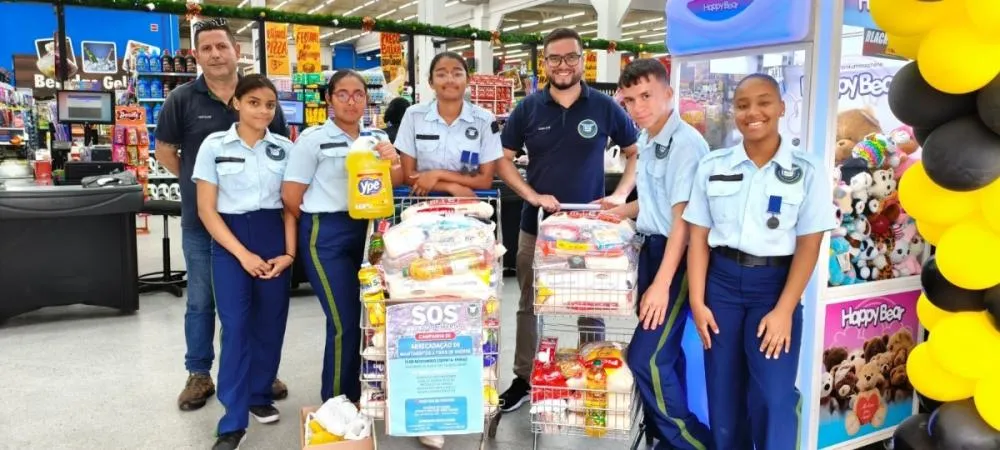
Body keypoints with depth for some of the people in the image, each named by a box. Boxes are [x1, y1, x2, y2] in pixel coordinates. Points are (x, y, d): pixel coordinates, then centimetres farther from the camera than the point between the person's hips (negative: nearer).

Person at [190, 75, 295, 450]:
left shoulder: (285, 148, 5)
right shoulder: (214, 146, -1)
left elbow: (291, 206, 6)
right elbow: (207, 210, -3)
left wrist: (289, 252, -5)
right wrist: (242, 253, -11)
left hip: (273, 237, 2)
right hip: (230, 240, -2)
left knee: (270, 323, 7)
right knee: (235, 326, -6)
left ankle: (259, 394, 29)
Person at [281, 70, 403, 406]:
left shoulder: (377, 137, 9)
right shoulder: (313, 139, -7)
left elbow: (395, 183, 7)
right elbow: (291, 196, -6)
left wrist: (393, 161, -13)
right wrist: (320, 224, 4)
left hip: (365, 230, 6)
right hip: (326, 236, -5)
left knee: (368, 315, 10)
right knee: (345, 321, -4)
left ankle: (356, 397, 29)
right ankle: (336, 403, 14)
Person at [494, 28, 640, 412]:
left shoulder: (604, 107, -3)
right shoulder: (528, 108, -1)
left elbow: (637, 153, 5)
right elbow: (502, 159, 2)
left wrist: (620, 195, -9)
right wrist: (531, 195, -12)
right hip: (536, 223, 1)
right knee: (529, 305, 12)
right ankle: (523, 379, 27)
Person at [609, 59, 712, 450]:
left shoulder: (686, 143, -18)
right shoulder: (646, 141, 10)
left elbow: (682, 219, -21)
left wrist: (662, 284, -22)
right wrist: (613, 213, 19)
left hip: (677, 256, -9)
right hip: (651, 248, 9)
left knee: (647, 357, -9)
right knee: (663, 352, 18)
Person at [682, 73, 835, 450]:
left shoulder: (807, 171, -4)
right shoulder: (712, 166, 2)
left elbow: (808, 246, -5)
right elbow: (699, 238, 2)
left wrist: (784, 310, -11)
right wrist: (697, 301, -3)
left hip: (775, 283, -2)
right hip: (721, 281, 2)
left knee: (773, 400, -4)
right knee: (723, 396, 11)